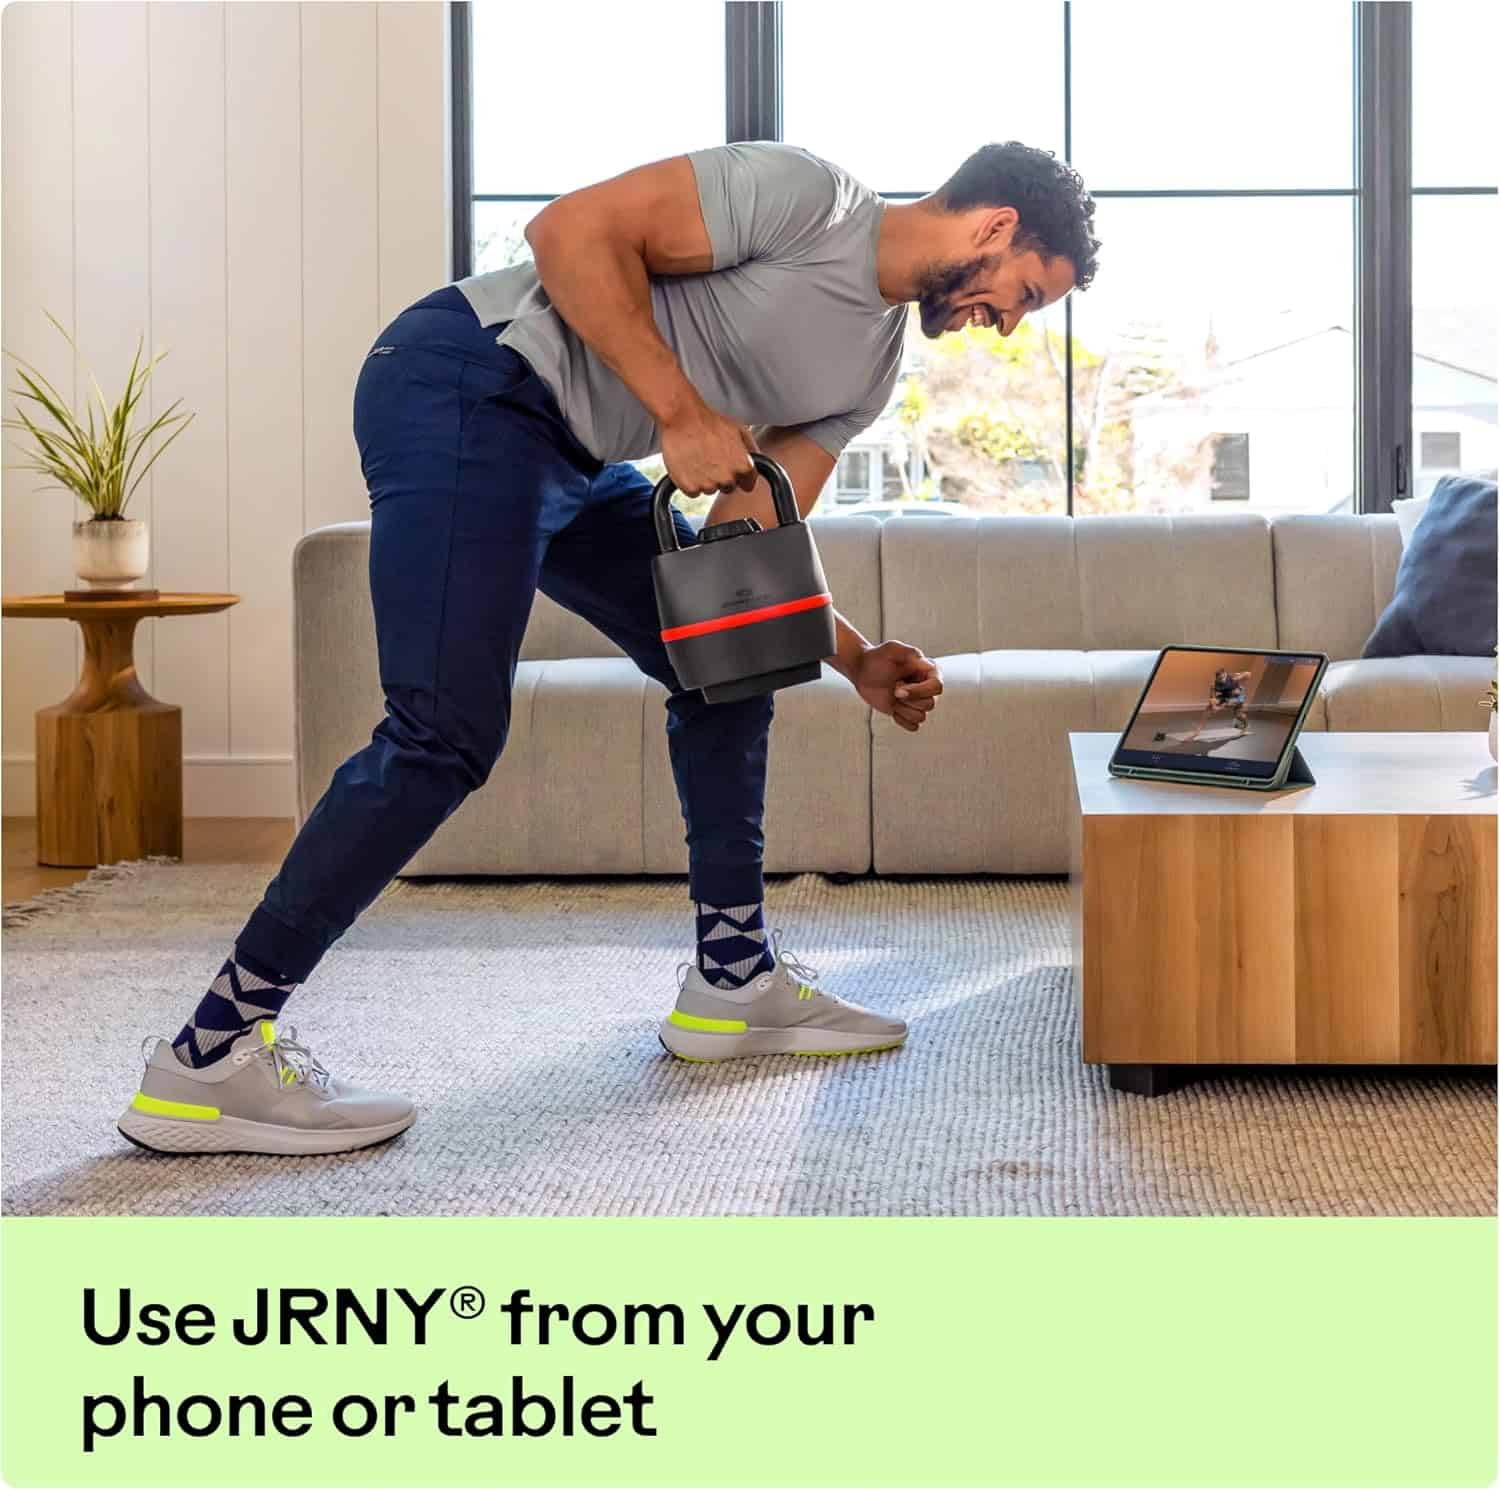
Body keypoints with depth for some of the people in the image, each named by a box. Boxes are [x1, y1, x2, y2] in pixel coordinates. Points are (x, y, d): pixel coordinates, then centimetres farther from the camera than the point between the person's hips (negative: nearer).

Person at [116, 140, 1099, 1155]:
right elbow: (574, 230, -18)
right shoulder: (805, 194, -11)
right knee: (448, 736, -19)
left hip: (573, 458, 11)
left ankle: (735, 982, 22)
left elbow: (755, 532, 13)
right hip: (467, 391, -10)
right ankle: (209, 1056, -16)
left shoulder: (871, 364, 15)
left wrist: (859, 661, -1)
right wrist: (680, 410, -22)